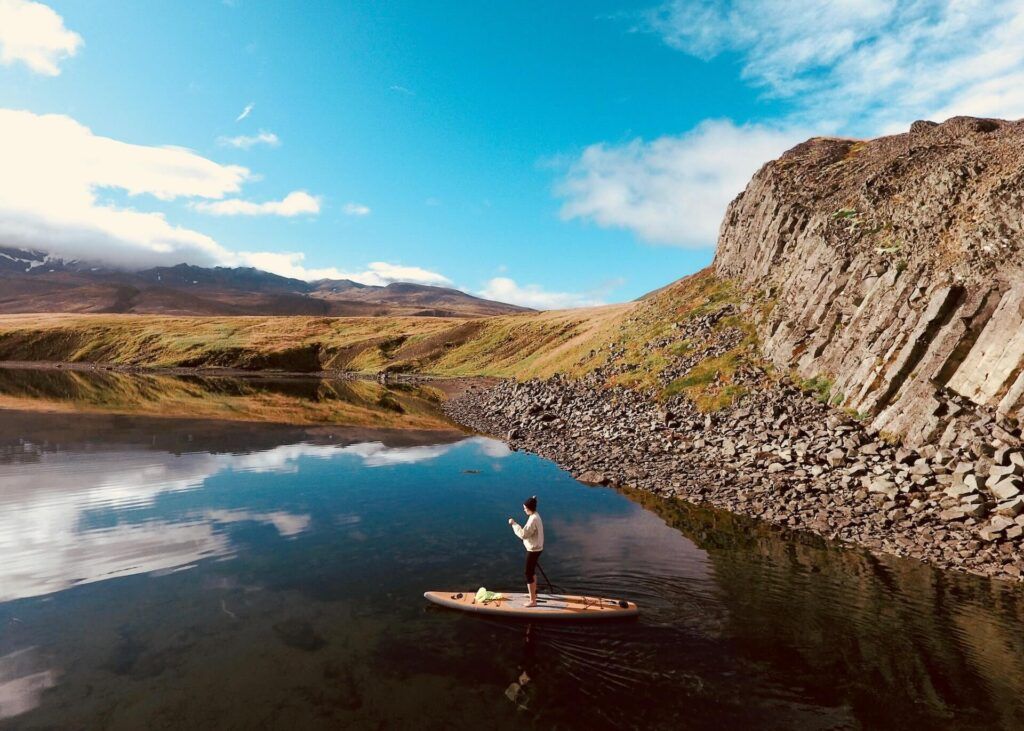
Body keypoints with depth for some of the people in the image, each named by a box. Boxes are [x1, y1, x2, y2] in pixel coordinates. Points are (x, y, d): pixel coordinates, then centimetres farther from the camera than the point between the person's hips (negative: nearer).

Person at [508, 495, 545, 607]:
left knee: (529, 574, -3)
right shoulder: (536, 516, 6)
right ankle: (533, 593, 43)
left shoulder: (533, 519, -25)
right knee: (532, 571, 25)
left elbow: (523, 534, -26)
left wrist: (514, 524, -19)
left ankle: (533, 601, 3)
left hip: (533, 550, -10)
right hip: (536, 548, 10)